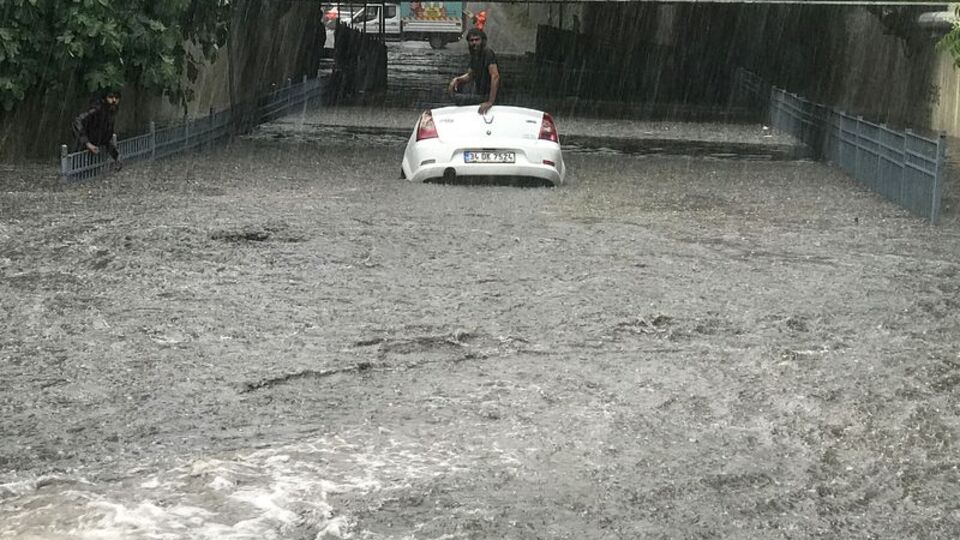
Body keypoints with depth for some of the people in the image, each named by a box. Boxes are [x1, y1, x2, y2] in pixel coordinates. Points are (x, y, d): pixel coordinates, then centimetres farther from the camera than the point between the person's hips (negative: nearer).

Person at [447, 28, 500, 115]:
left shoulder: (488, 53, -23)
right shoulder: (474, 55, 6)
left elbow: (495, 76, -32)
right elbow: (470, 75, 19)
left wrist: (490, 102, -36)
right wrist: (457, 79, -4)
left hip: (486, 96, -9)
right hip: (477, 93, 9)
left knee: (457, 98, -15)